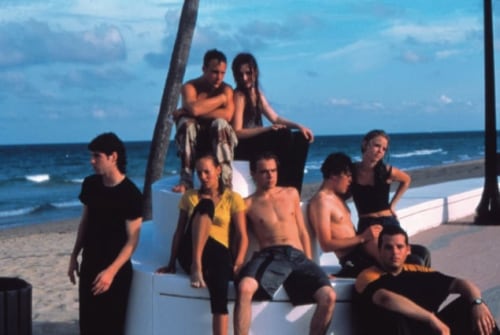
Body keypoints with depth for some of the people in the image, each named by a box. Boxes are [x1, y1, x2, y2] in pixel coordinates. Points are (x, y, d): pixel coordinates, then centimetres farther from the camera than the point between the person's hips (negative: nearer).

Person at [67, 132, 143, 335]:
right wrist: (74, 256, 13)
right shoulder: (90, 185, 1)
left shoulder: (130, 194, -18)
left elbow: (132, 240, -17)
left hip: (116, 269, -6)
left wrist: (111, 271, -23)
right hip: (90, 264, 6)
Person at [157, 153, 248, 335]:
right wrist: (171, 263, 4)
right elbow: (179, 231, 15)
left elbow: (242, 236, 3)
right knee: (205, 205, -24)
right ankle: (196, 266, -38)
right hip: (191, 253, 1)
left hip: (218, 252, -1)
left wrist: (238, 263, -13)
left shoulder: (233, 198, 10)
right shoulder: (190, 196, 18)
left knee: (220, 272, -40)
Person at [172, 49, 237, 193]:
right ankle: (186, 180, -34)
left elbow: (227, 115, -24)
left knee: (220, 123, -30)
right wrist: (221, 98, -18)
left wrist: (197, 111, -24)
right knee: (186, 122, -29)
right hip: (194, 141, 0)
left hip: (219, 139, 0)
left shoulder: (226, 89, -4)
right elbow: (194, 109, -30)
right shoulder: (190, 87, -7)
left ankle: (225, 180, -40)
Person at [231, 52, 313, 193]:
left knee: (301, 138, 0)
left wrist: (298, 126, 2)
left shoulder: (257, 94, 14)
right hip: (241, 148, -9)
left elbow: (275, 118, 16)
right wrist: (268, 129, -26)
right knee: (284, 135, -25)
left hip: (255, 142, 9)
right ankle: (281, 188, -24)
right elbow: (237, 132, -18)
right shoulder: (239, 96, -12)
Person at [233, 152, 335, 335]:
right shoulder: (248, 204, 13)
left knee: (328, 296, -25)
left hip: (298, 256, 3)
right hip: (269, 256, -3)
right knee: (245, 287, -37)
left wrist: (309, 264, 14)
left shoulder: (291, 194, 23)